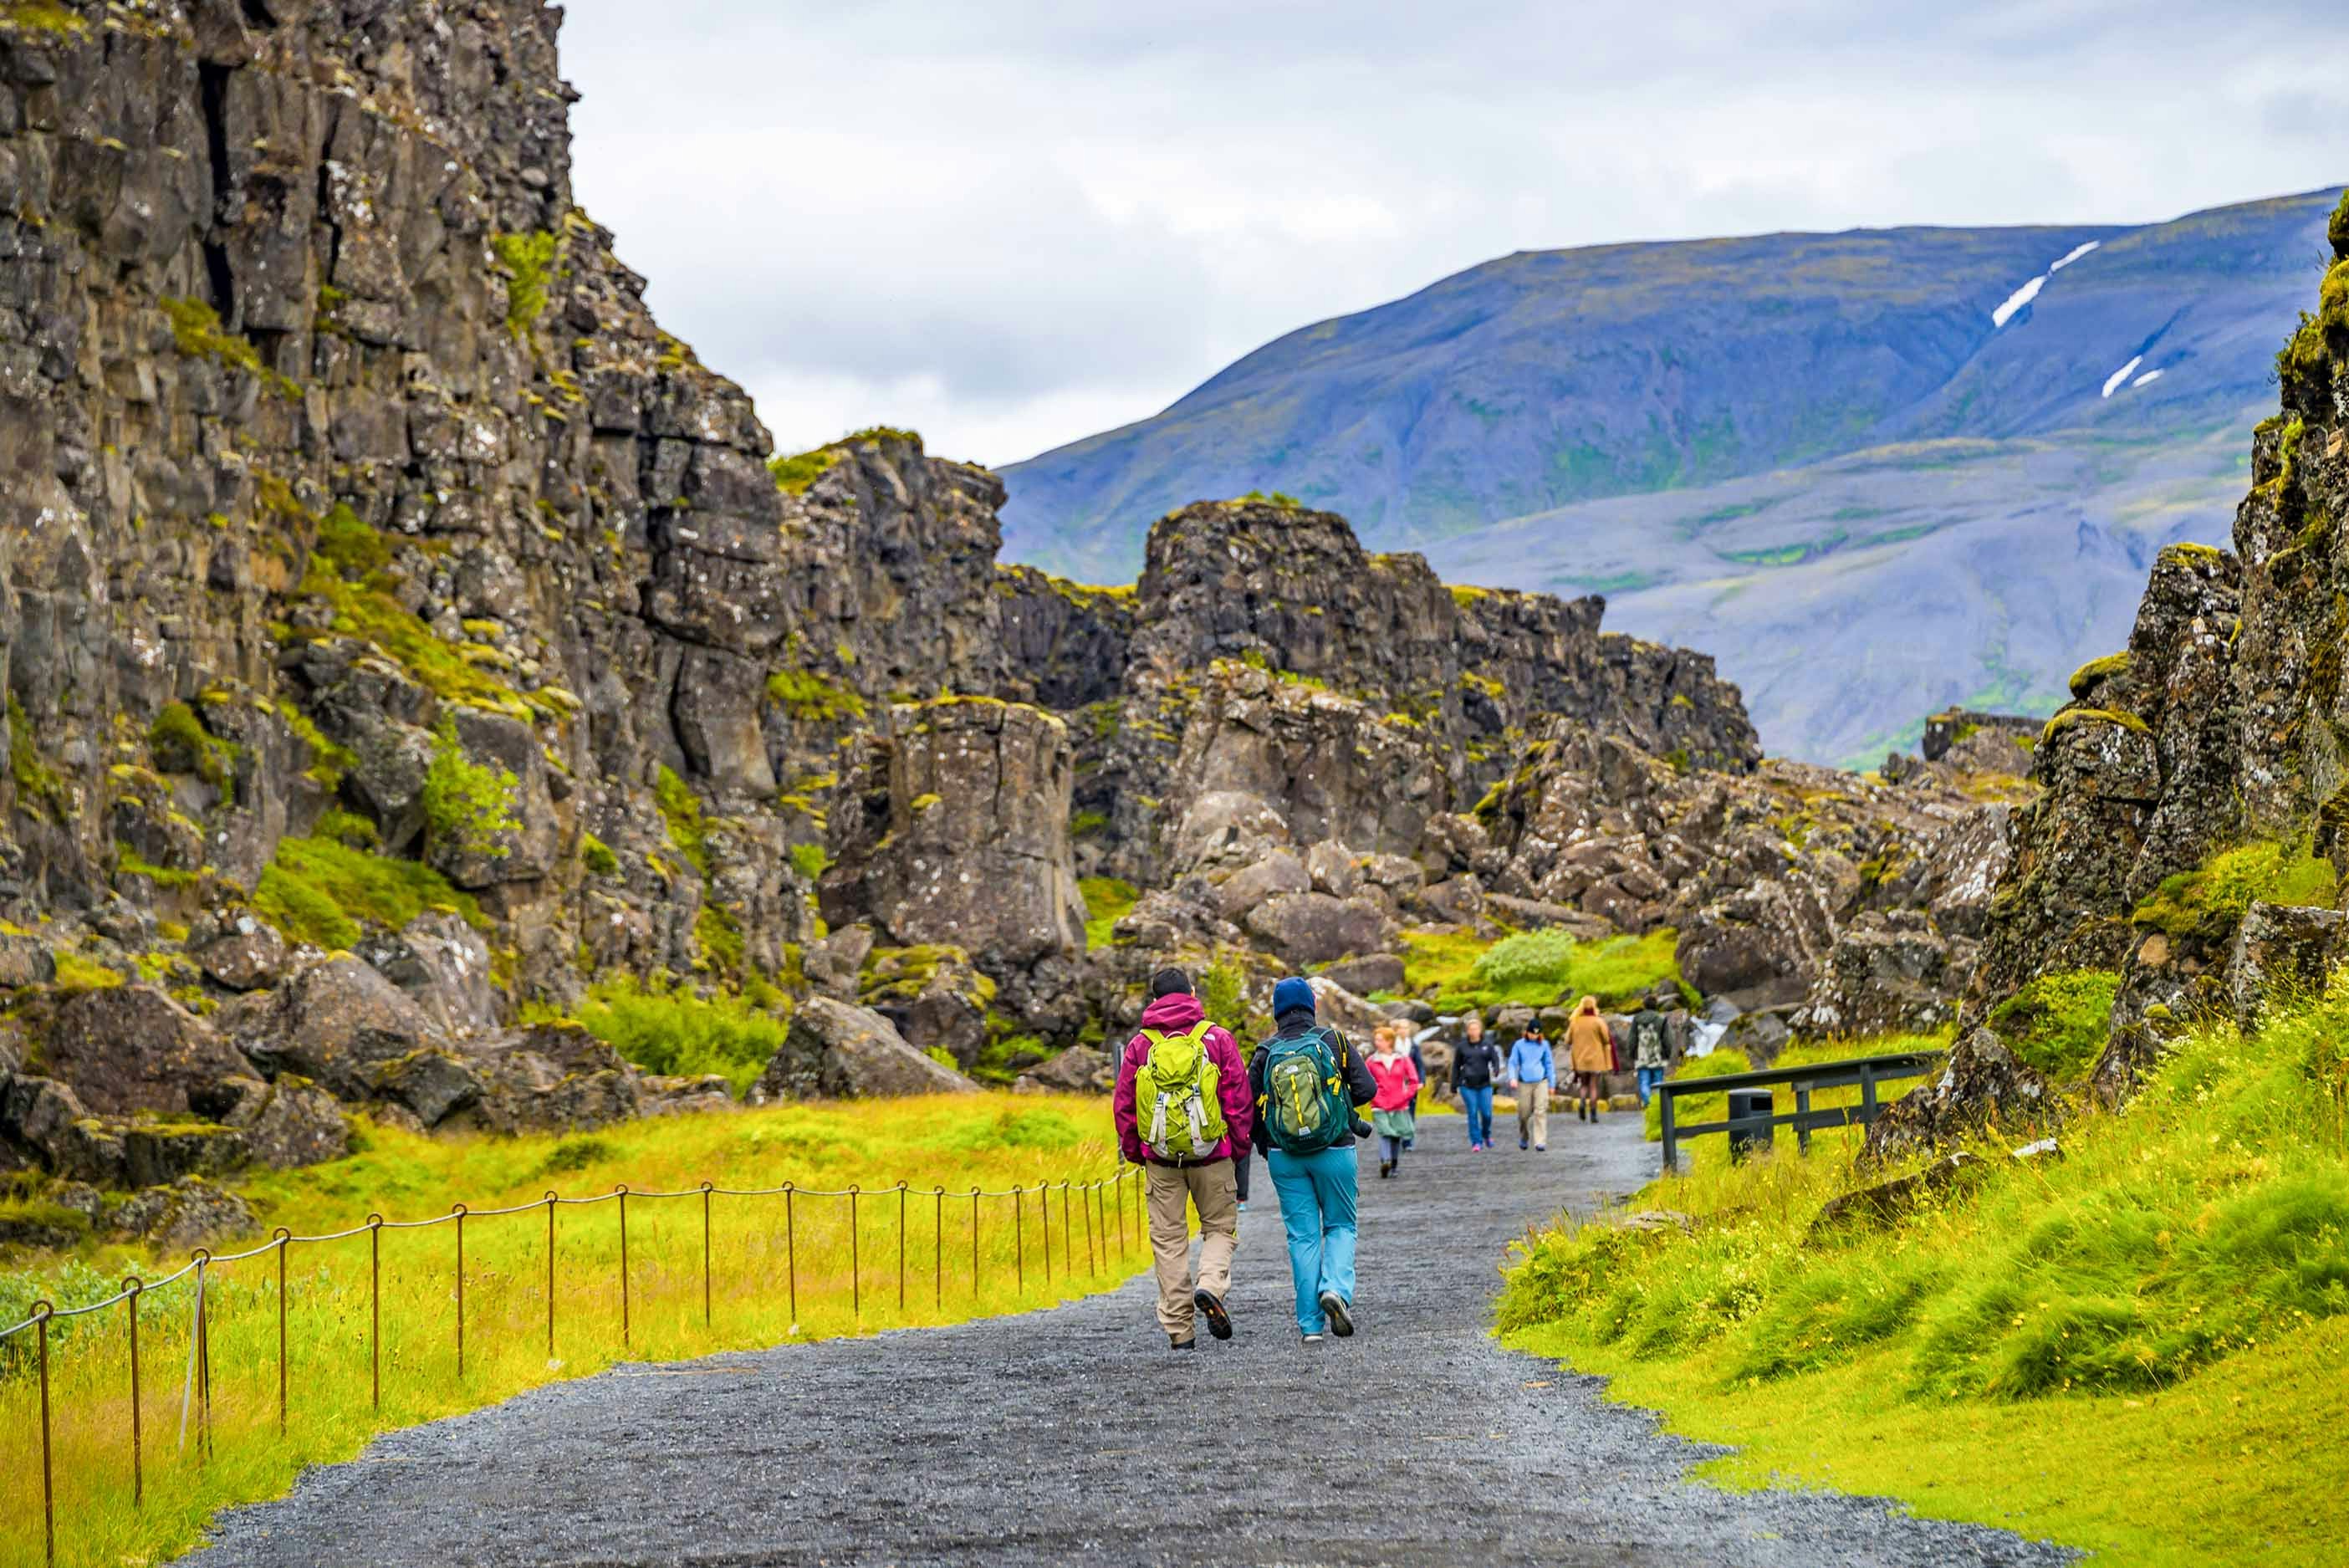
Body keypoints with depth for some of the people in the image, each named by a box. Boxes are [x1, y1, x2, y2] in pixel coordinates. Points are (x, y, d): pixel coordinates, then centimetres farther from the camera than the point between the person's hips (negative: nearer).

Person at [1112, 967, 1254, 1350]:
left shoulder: (1139, 1045, 3)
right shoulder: (1217, 1039, -1)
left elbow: (1123, 1106, 5)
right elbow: (1239, 1099, -1)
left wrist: (1135, 1153, 16)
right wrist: (1239, 1149, 10)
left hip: (1161, 1158, 1)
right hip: (1212, 1155, -1)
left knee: (1168, 1239, 7)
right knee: (1220, 1227, 13)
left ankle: (1179, 1330, 5)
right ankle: (1211, 1287, -16)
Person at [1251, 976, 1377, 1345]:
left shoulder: (1265, 1054, -2)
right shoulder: (1334, 1042, -3)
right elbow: (1367, 1089, -5)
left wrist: (1263, 1143, 15)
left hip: (1284, 1157, 1)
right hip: (1334, 1150, -1)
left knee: (1302, 1235, 6)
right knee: (1340, 1226, 14)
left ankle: (1311, 1324, 2)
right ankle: (1336, 1288, -13)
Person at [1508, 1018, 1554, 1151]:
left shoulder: (1544, 1045, 4)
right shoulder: (1519, 1045, 2)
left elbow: (1549, 1065, 9)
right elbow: (1513, 1063, 3)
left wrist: (1551, 1084, 10)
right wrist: (1513, 1078, -14)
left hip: (1541, 1082, 0)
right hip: (1524, 1084, 0)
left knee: (1540, 1111, -12)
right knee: (1524, 1114, 6)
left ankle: (1540, 1142, -15)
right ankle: (1523, 1138, 31)